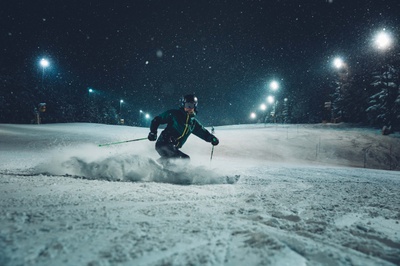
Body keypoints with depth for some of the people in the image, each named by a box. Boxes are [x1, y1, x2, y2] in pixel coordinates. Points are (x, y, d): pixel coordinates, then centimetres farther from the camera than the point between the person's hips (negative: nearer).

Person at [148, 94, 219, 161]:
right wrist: (153, 132, -9)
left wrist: (212, 138, 3)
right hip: (163, 144, -7)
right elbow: (157, 120, 5)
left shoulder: (193, 122, 16)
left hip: (173, 149, 7)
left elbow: (203, 132, 23)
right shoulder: (174, 114, 1)